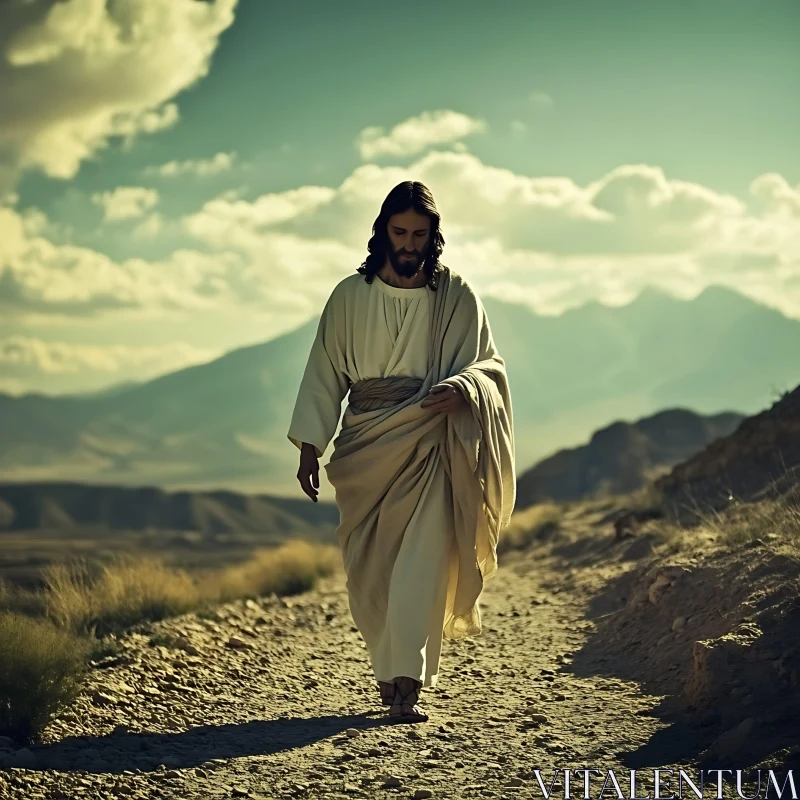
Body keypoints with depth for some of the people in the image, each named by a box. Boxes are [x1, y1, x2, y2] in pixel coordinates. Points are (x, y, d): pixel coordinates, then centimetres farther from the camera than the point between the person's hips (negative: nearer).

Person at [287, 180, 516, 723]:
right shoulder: (350, 296, 5)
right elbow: (325, 372, 8)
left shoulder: (457, 296, 2)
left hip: (430, 447, -2)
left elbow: (487, 364, 3)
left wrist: (462, 388, -20)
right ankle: (391, 669, 23)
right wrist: (310, 446, 3)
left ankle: (408, 683, -13)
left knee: (422, 562, -12)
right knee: (369, 570, 4)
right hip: (366, 445, 2)